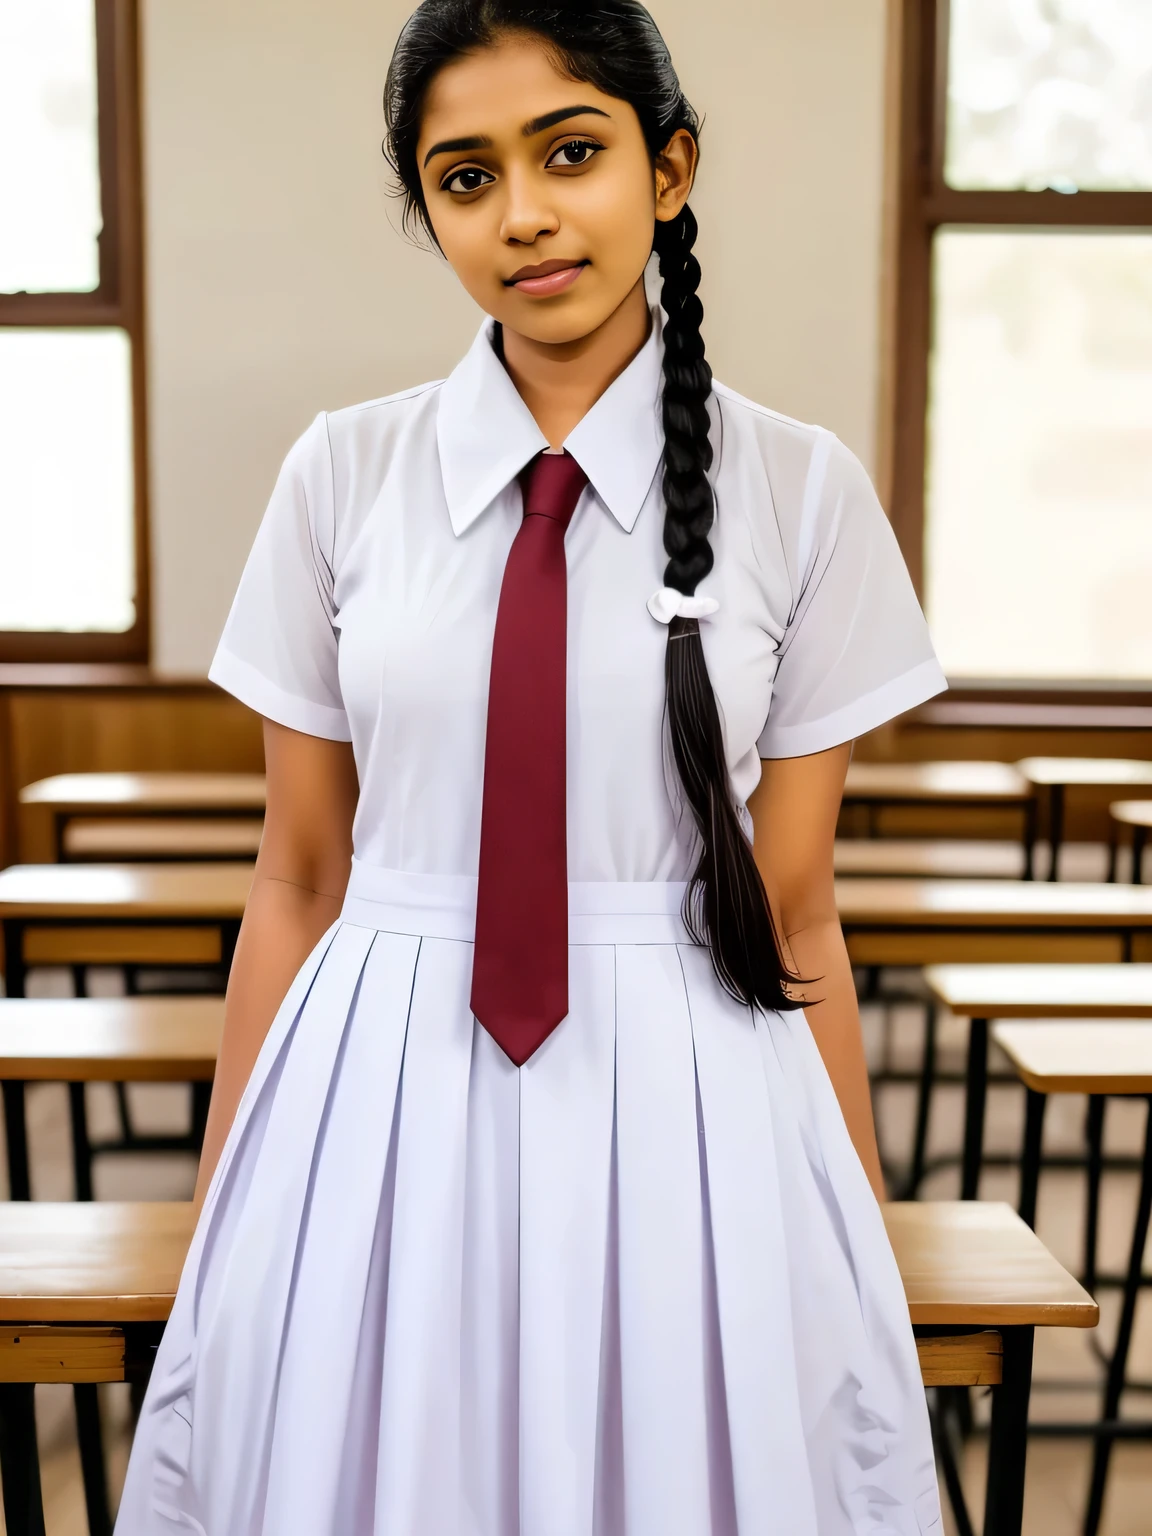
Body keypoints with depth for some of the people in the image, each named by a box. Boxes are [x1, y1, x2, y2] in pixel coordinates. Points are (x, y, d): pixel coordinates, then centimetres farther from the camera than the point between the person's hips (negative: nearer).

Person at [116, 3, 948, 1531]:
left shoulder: (800, 489, -3)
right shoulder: (344, 473, 0)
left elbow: (795, 909, 0)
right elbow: (297, 878, 3)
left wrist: (868, 1260, 2)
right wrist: (228, 1216, 6)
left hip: (684, 1118, -1)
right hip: (381, 1118, 1)